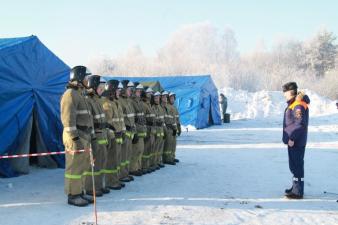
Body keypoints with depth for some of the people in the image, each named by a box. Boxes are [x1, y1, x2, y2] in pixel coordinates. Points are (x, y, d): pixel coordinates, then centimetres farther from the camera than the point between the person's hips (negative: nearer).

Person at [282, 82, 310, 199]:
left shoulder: (298, 105, -18)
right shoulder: (292, 104, 15)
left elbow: (300, 124, -24)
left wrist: (292, 138, -23)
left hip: (296, 142, -11)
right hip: (292, 140, 11)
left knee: (297, 166, -6)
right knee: (294, 165, 18)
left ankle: (298, 192, -2)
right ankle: (295, 187, 29)